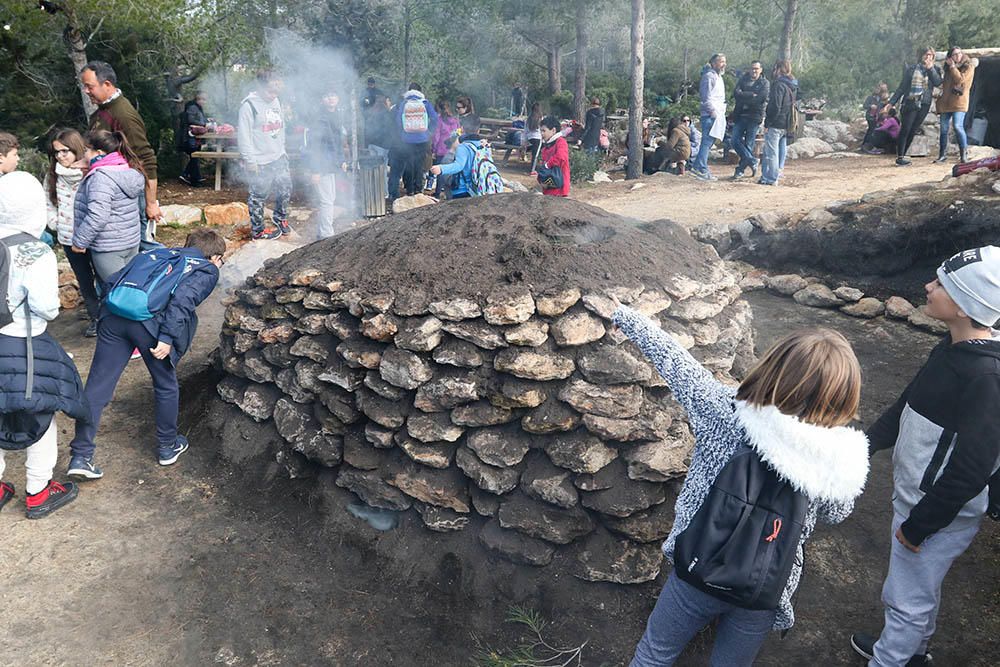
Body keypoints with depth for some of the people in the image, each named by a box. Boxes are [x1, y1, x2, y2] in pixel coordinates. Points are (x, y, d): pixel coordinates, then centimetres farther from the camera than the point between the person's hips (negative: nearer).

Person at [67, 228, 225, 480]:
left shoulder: (162, 253, 32)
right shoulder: (207, 270, 13)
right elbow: (183, 297, -8)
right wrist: (168, 337, -11)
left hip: (114, 313, 5)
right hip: (151, 320, -5)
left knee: (97, 386, 9)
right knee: (166, 385, 17)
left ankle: (80, 457, 12)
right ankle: (168, 447, 33)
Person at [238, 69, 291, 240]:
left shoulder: (276, 102, 10)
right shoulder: (249, 105, -13)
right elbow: (243, 135, -14)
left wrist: (282, 150, 18)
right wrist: (249, 160, -17)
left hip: (278, 158, 7)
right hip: (259, 162, -7)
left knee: (285, 188, 13)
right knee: (258, 196, 2)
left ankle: (280, 219, 35)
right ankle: (257, 230, 14)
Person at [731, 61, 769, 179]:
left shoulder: (764, 83, 6)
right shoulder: (743, 79, 14)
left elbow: (762, 98, -10)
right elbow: (736, 93, -2)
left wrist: (744, 97, -7)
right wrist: (752, 95, -12)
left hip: (754, 117, -3)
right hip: (740, 116, 3)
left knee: (749, 145, -2)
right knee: (736, 141, -6)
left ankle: (741, 169, 7)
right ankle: (752, 161, 7)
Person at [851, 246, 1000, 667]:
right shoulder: (953, 347, -2)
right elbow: (909, 405, 10)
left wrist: (918, 525, -17)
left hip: (939, 509, -9)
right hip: (913, 492, 9)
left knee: (907, 600, 11)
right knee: (920, 588, 30)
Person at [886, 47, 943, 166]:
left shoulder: (935, 69, 10)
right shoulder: (911, 68, 5)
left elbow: (938, 82, -8)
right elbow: (902, 87, 7)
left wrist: (930, 68, -12)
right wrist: (891, 103, 2)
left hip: (924, 105, 3)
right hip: (910, 103, -2)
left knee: (913, 131, 3)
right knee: (905, 130, -10)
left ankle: (902, 156, 8)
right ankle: (899, 157, -8)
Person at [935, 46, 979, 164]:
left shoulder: (969, 66, 1)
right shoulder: (949, 67, 19)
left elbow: (960, 79, -14)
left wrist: (952, 67, -9)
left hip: (959, 101, -6)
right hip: (946, 101, 6)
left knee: (958, 126, -18)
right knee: (943, 129, 5)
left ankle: (964, 153, -11)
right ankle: (942, 154, 12)